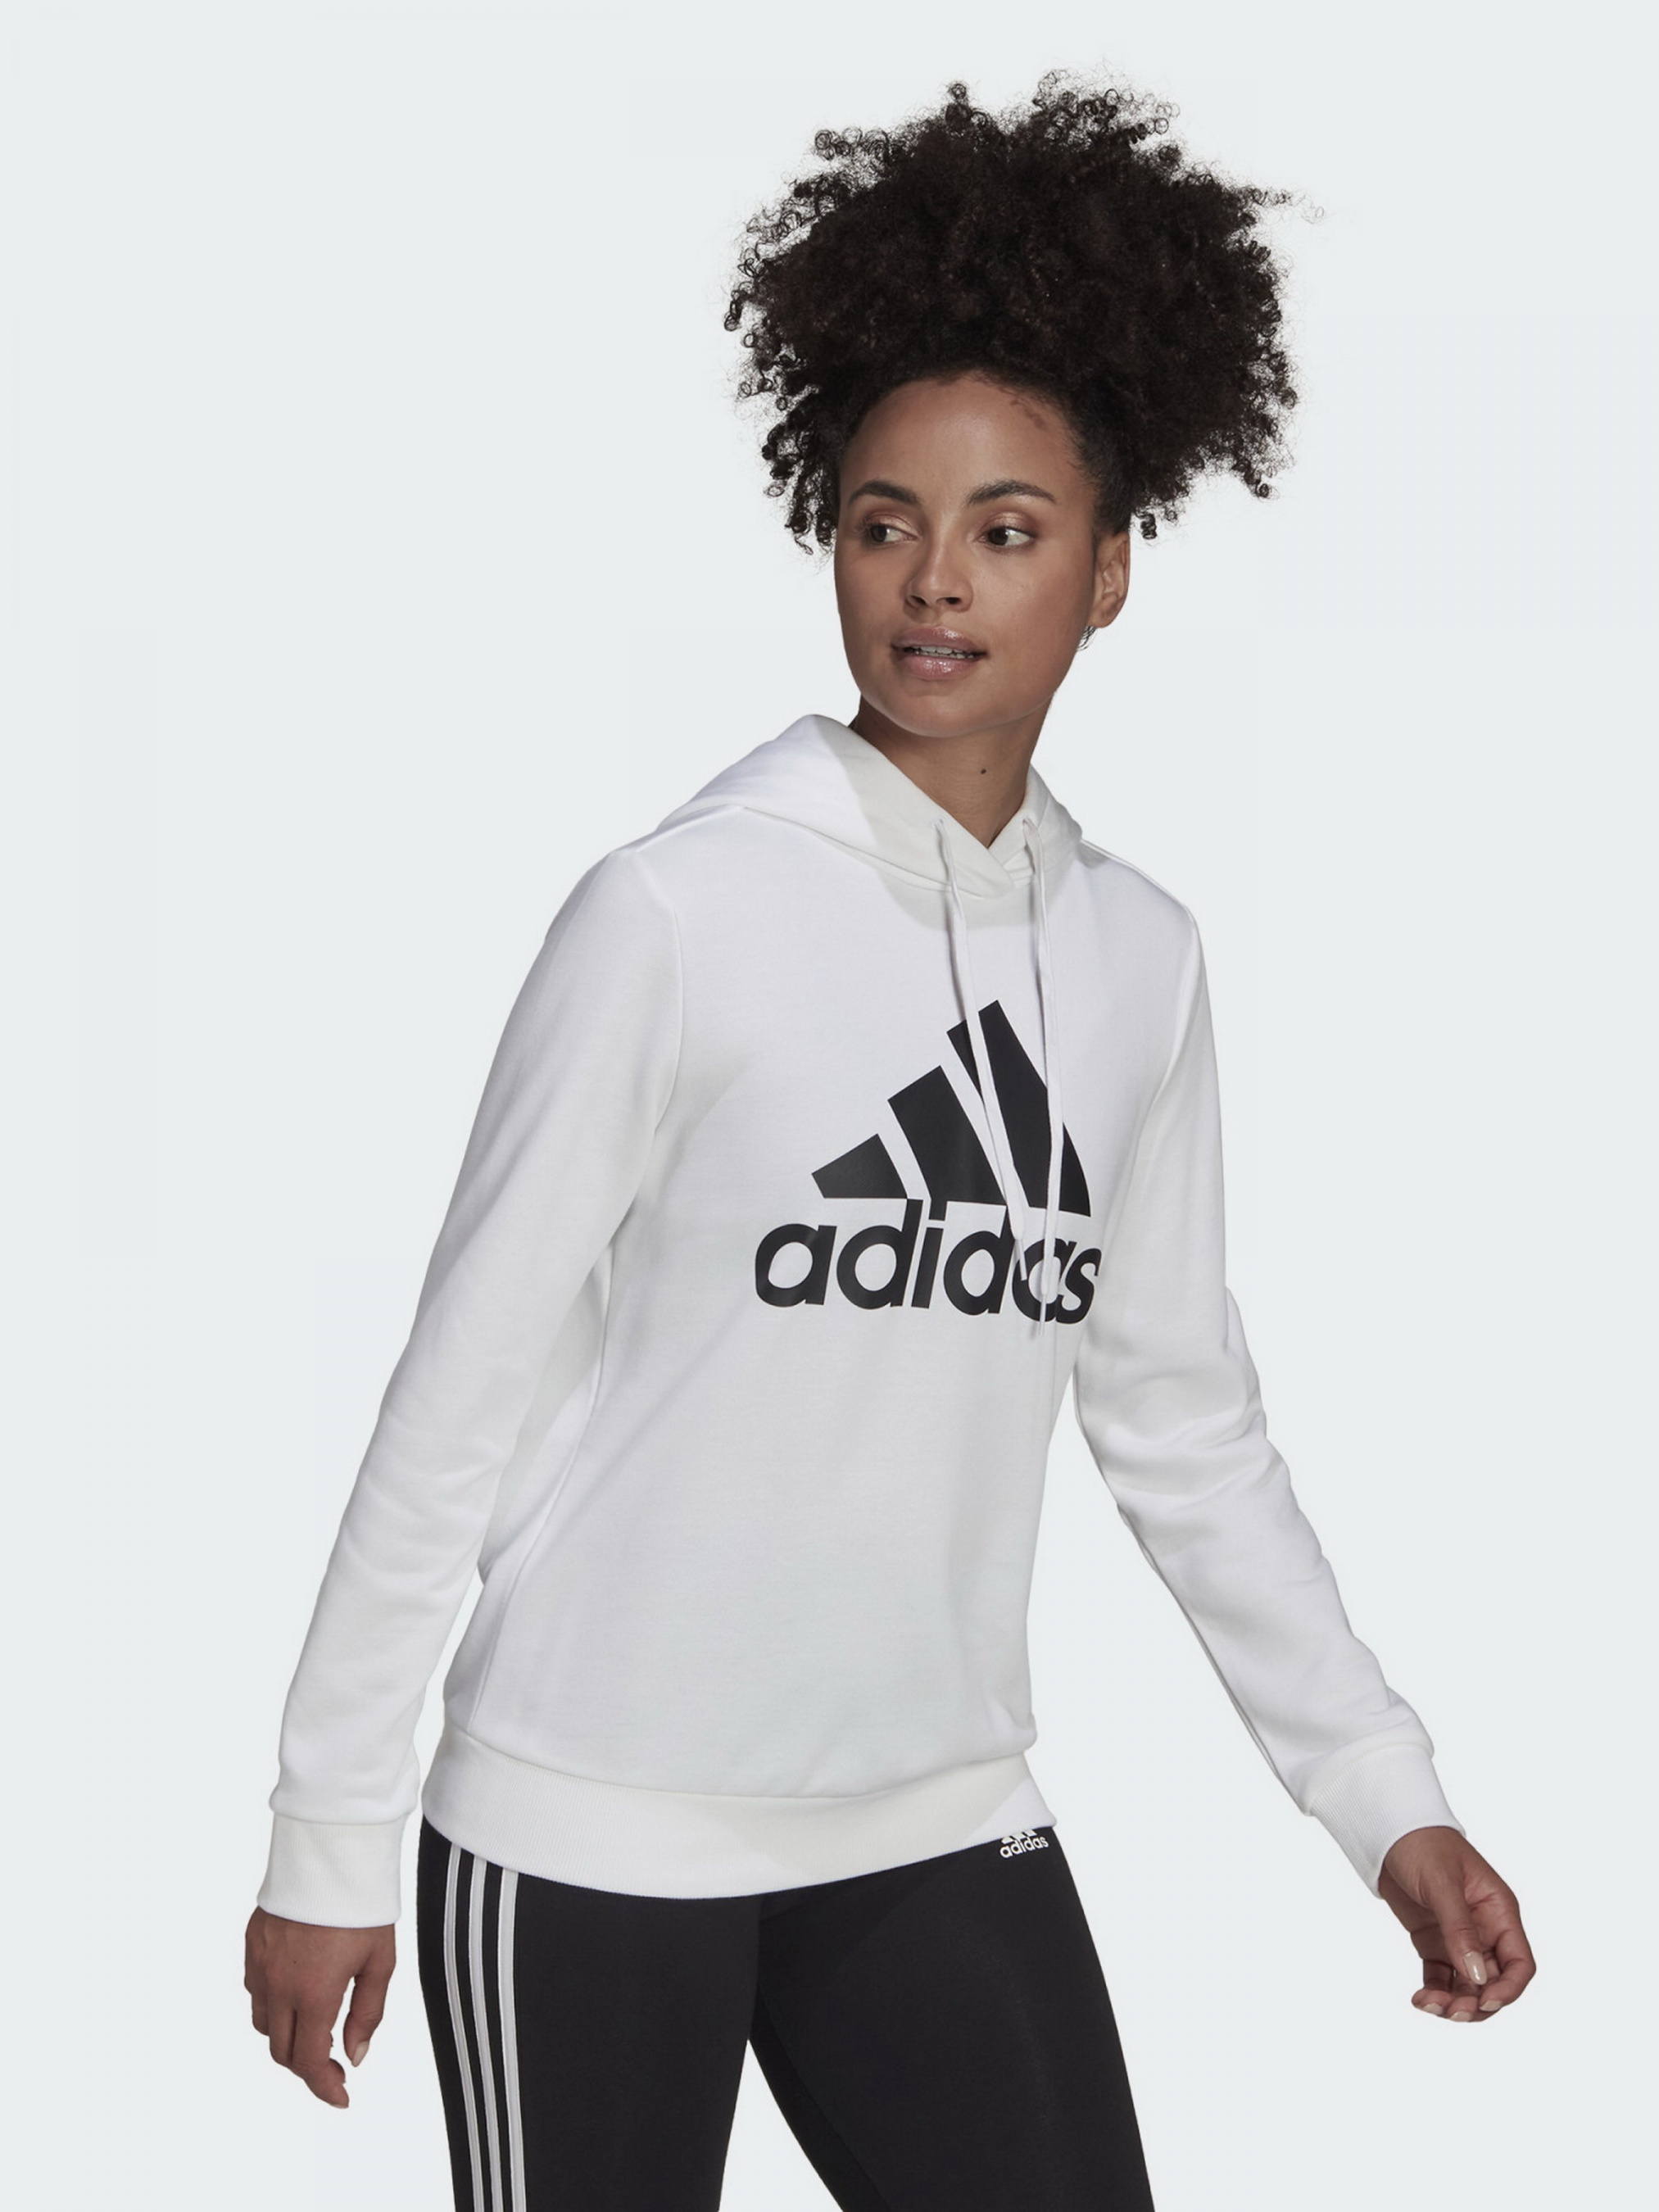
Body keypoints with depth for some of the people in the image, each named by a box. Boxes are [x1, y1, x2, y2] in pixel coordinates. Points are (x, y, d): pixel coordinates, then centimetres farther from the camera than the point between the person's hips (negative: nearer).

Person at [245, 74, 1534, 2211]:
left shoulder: (1138, 958, 4)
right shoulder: (679, 914, -11)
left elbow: (1183, 1420, 12)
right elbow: (461, 1391, -8)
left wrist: (1385, 1796, 8)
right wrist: (327, 1842, -7)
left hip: (941, 1834, 5)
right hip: (594, 1847, -4)